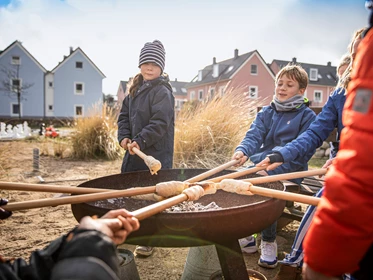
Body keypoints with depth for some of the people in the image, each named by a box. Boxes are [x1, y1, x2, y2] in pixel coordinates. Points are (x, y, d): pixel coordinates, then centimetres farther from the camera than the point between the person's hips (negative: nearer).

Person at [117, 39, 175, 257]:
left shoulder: (162, 91, -11)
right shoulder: (135, 90, 14)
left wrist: (140, 141, -24)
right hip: (135, 151, 8)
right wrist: (124, 137, -2)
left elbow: (160, 123, -20)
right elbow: (124, 115, 14)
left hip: (156, 154, -8)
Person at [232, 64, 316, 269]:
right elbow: (254, 135, -5)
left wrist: (274, 167, -23)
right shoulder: (266, 112, 10)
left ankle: (269, 243, -6)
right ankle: (246, 235, 1)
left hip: (289, 172, -5)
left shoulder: (307, 117, -3)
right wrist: (243, 151, -29)